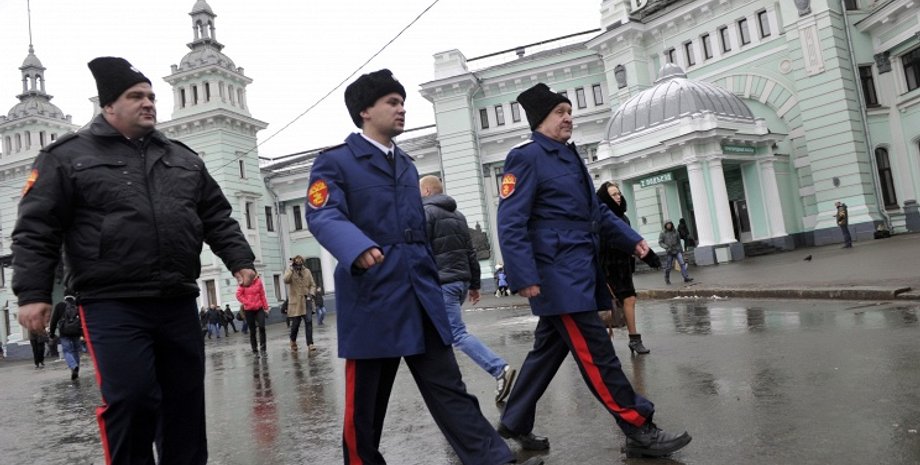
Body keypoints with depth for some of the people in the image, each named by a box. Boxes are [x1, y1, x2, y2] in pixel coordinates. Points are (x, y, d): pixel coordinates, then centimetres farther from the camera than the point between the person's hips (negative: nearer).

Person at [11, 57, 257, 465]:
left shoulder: (183, 158, 16)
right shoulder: (67, 156, 4)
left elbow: (218, 217, 17)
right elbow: (36, 230, 0)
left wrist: (240, 260, 5)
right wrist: (33, 292, -7)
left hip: (178, 301, 5)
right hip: (112, 305, -4)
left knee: (185, 398, 10)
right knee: (130, 400, -8)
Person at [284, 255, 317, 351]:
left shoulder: (307, 271, 8)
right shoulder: (289, 271, 2)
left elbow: (312, 285, 12)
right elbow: (286, 280, -19)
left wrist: (311, 293, -5)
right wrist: (292, 269, -19)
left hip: (306, 300, 2)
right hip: (295, 301, -2)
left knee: (309, 321, -8)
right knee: (295, 323, 3)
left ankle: (310, 344, -6)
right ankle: (293, 341, 29)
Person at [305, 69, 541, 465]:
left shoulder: (407, 165, 20)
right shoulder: (335, 162, -1)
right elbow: (323, 215, -18)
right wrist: (359, 248, -37)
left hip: (420, 297, 6)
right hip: (372, 298, -5)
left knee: (448, 388, 3)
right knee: (365, 401, 7)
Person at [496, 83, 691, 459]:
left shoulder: (569, 156, 19)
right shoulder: (526, 157, -9)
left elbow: (596, 210, 25)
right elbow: (511, 223, -16)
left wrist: (631, 239, 14)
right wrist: (524, 277, -23)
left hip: (579, 271, 10)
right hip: (557, 275, -10)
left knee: (549, 350, 14)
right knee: (596, 353, -5)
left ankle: (515, 423, 27)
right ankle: (639, 431, 4)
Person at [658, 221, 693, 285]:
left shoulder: (675, 232, 7)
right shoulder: (663, 233, -1)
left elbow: (679, 241, 15)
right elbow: (660, 242, -3)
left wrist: (681, 250, 15)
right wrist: (666, 247, -18)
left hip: (677, 250, 2)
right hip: (669, 252, -2)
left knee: (682, 263, -12)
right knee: (669, 266, 5)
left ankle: (686, 278, -15)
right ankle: (667, 279, 25)